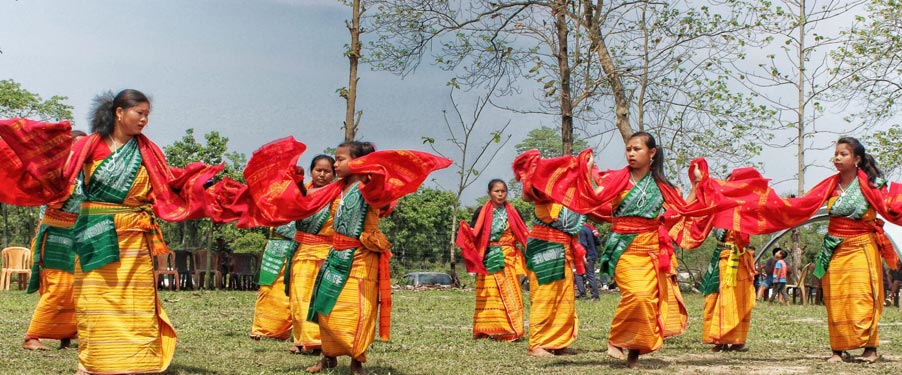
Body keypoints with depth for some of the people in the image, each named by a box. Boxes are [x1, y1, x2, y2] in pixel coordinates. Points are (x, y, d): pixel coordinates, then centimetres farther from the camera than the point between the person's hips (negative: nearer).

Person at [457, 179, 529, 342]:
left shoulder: (513, 213, 9)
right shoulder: (481, 213, 5)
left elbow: (524, 235, 11)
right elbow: (473, 235, 5)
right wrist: (465, 230, -16)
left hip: (509, 259, 1)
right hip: (488, 259, -1)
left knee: (510, 295, -5)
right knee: (489, 296, -2)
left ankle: (510, 331, -1)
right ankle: (487, 330, 3)